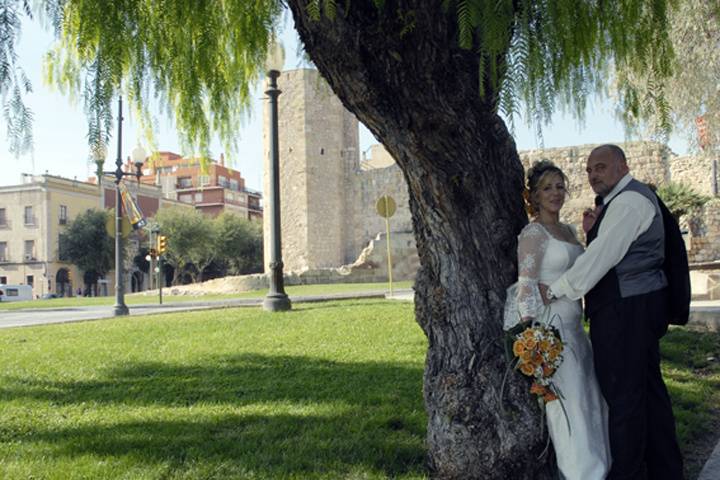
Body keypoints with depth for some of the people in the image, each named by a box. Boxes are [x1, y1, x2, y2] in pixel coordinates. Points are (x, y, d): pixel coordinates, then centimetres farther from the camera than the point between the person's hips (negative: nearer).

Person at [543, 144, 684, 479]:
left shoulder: (628, 200, -14)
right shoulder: (627, 198, 19)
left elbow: (603, 256, -21)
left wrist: (554, 292, -17)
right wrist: (593, 232, 0)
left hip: (625, 310, -11)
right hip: (640, 305, 11)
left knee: (622, 393, -4)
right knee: (648, 389, 16)